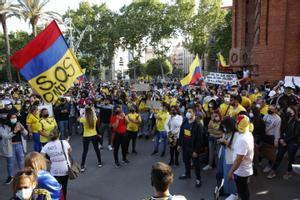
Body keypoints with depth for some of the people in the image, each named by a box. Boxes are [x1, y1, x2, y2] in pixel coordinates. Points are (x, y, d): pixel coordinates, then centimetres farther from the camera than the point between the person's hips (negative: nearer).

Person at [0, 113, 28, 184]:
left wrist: (22, 128, -18)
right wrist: (14, 132, -32)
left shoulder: (18, 124, 5)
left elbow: (25, 134, 2)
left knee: (21, 161, 14)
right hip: (10, 147, -4)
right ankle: (10, 176, 30)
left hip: (19, 145, 4)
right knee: (10, 163, 9)